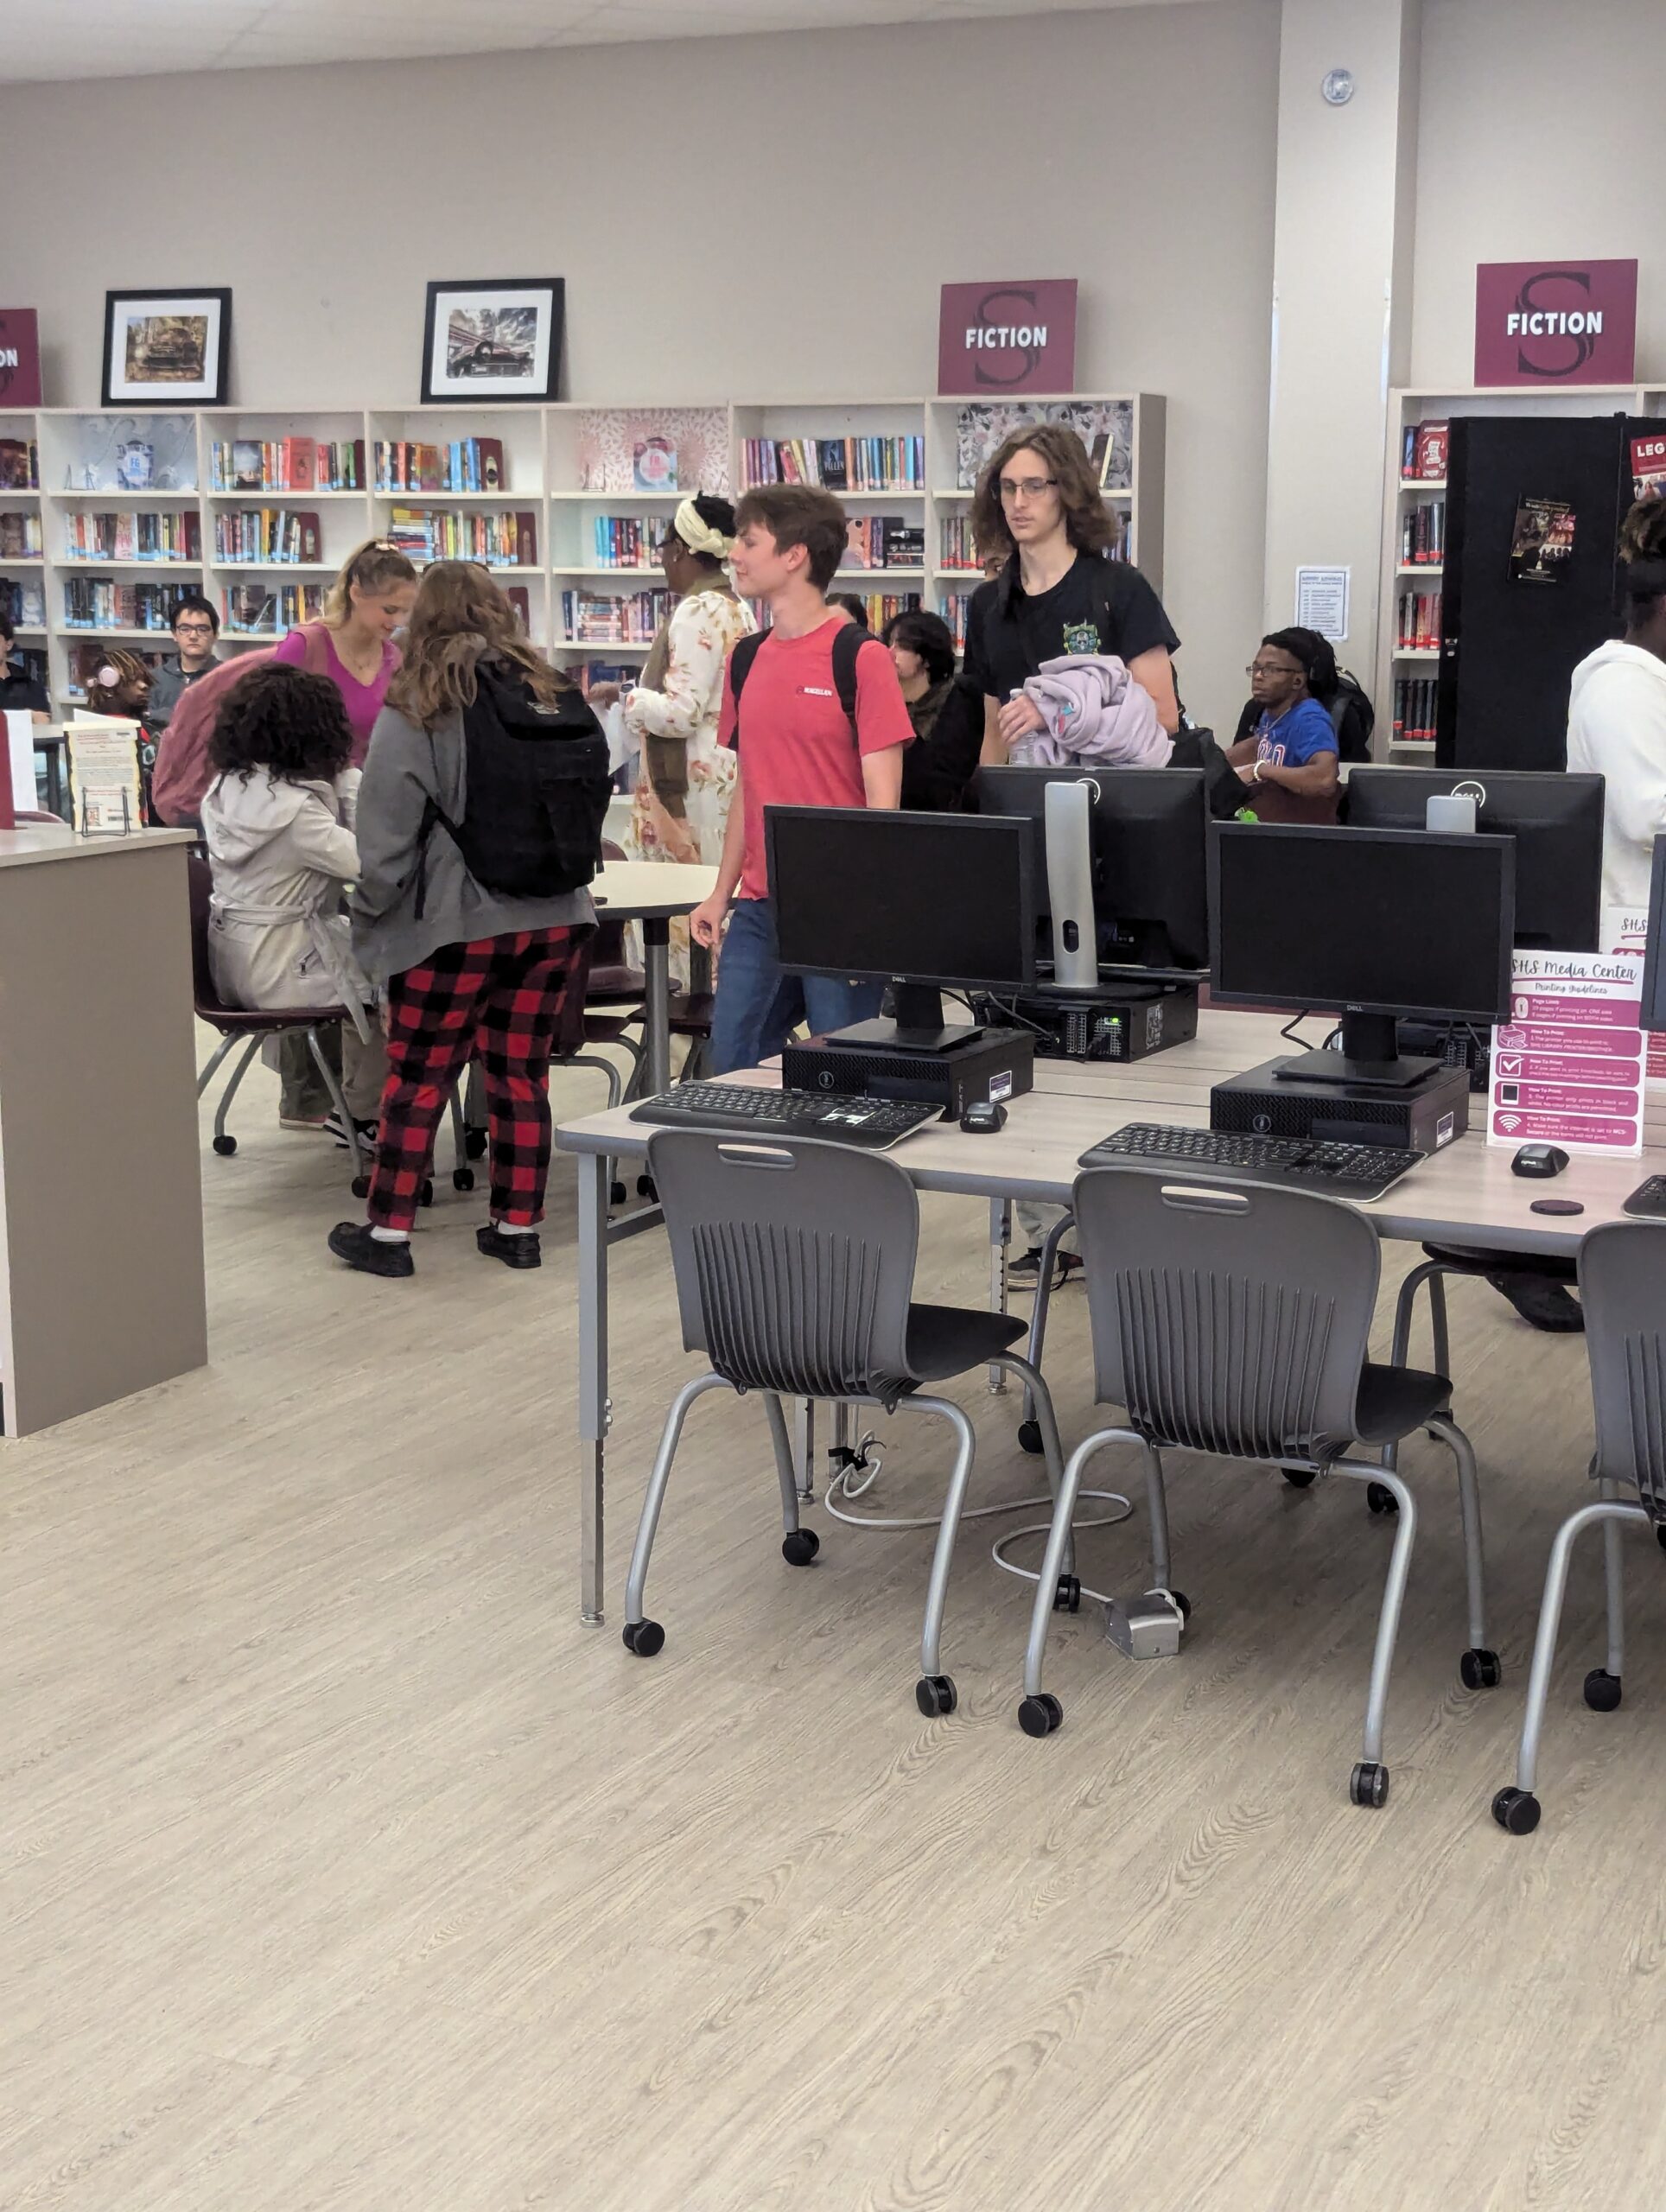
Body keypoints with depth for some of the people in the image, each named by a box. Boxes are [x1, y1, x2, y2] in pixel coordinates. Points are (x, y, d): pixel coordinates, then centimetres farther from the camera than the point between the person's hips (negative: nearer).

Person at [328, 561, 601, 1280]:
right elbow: (594, 796, 13)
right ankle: (517, 1226, 17)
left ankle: (388, 1229, 10)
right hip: (555, 917, 4)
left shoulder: (414, 714, -7)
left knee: (418, 1077, 5)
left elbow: (386, 832, -8)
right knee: (522, 1074, 12)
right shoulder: (558, 699, 5)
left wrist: (371, 911, 6)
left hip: (458, 923, -4)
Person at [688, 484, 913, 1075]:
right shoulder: (746, 659, 12)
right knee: (731, 1070, 5)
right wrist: (720, 895, 14)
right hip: (759, 909, 6)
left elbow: (882, 799, -10)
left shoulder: (861, 658, -8)